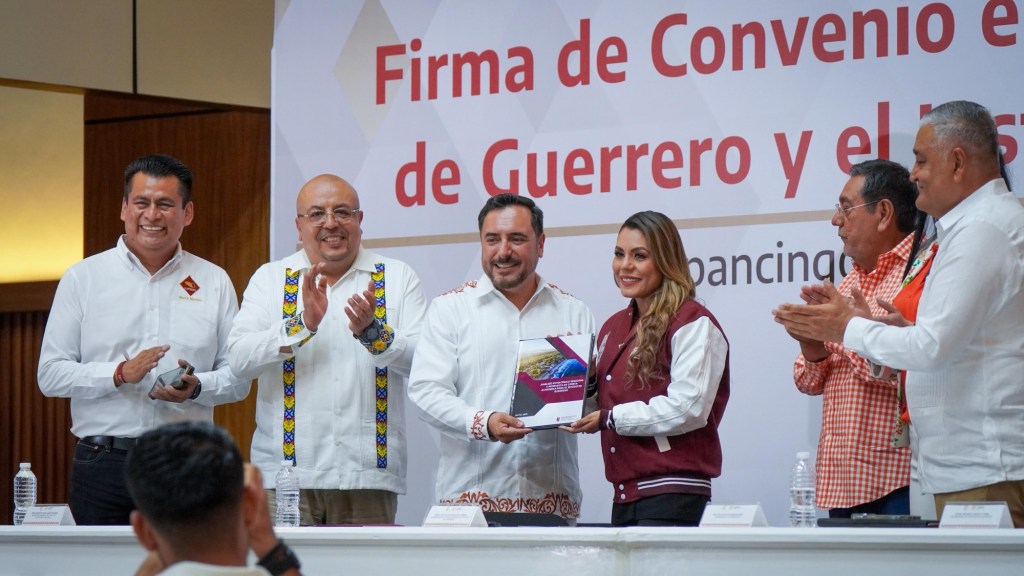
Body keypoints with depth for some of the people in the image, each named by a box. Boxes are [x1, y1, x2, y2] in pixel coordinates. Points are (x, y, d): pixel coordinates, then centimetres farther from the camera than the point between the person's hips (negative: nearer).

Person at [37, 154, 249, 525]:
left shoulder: (214, 283, 12)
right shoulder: (83, 279, 8)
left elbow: (239, 377, 11)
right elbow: (51, 374, 3)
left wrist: (196, 387, -10)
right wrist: (120, 374, -12)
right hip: (103, 464, -1)